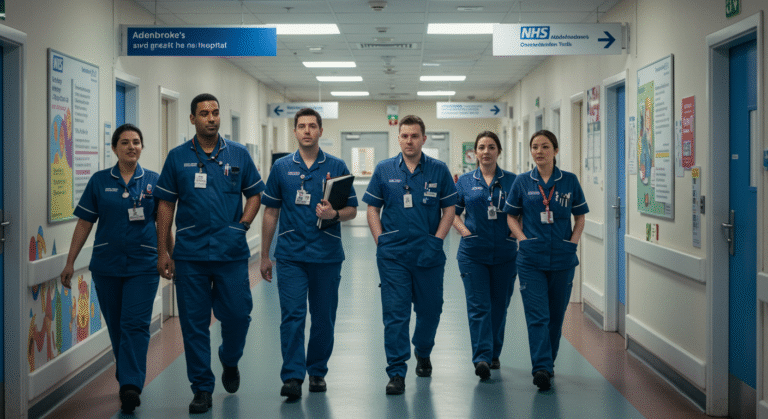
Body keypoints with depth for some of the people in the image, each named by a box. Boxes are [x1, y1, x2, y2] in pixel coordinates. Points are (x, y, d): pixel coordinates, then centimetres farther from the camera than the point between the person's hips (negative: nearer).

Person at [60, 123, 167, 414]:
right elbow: (84, 223, 6)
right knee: (116, 326, 9)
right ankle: (127, 379, 23)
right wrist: (70, 262, 5)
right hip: (106, 265, 2)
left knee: (135, 324, -11)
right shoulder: (100, 181, 4)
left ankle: (130, 386, -15)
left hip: (143, 264, -2)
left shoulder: (153, 181, 3)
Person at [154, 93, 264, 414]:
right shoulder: (178, 157, 5)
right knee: (194, 323, 2)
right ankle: (202, 389, 14)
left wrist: (243, 225, -3)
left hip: (232, 252, 0)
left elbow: (254, 194, 14)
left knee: (238, 314, -1)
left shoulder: (238, 154, 6)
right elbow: (165, 205, 6)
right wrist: (162, 252, 2)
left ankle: (229, 360, 31)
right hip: (190, 255, 0)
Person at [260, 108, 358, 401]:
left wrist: (334, 214, -18)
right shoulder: (281, 168, 6)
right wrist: (265, 255, 8)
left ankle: (318, 371, 23)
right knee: (292, 316, -8)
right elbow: (271, 212, 10)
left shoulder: (337, 167, 4)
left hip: (327, 255, 1)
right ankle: (292, 377, -6)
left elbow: (352, 210, 6)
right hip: (291, 255, 0)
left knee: (324, 318, 8)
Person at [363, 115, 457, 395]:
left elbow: (449, 209, 6)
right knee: (395, 312, -3)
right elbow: (372, 208, 7)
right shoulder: (384, 170, 3)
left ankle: (423, 353, 40)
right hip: (392, 254, -1)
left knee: (430, 308, 13)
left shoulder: (439, 170, 3)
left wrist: (437, 240, -4)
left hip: (428, 253, 1)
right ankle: (396, 372, 1)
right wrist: (380, 240, -3)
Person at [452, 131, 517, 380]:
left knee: (499, 306, 10)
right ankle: (482, 358, -15)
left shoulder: (512, 181, 5)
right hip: (473, 253, -1)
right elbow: (453, 212, 11)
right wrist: (462, 229, -5)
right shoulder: (465, 182, 5)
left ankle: (494, 354, 25)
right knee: (478, 306, -9)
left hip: (504, 253, 1)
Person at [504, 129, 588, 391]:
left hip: (562, 258, 1)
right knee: (537, 315, -9)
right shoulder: (522, 182, 3)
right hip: (531, 258, -1)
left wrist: (573, 241, -2)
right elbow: (511, 216, 9)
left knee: (556, 315, 10)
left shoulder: (569, 181, 4)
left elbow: (580, 217, 11)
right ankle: (541, 368, -13)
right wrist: (523, 239, -5)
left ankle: (548, 363, 26)